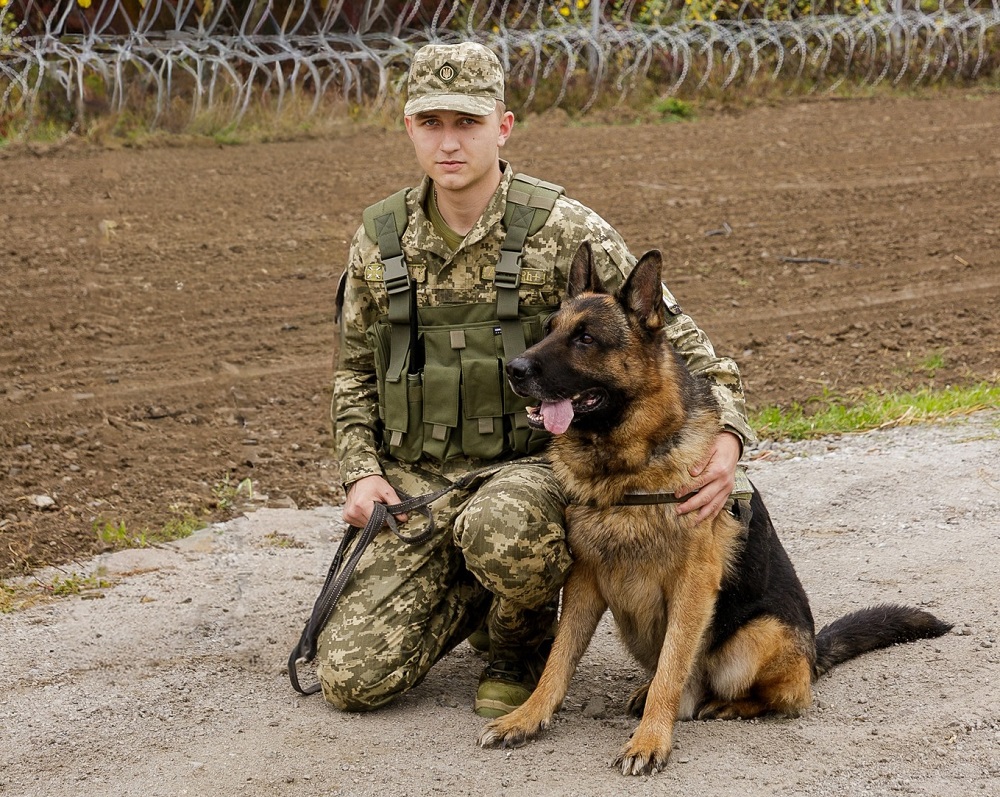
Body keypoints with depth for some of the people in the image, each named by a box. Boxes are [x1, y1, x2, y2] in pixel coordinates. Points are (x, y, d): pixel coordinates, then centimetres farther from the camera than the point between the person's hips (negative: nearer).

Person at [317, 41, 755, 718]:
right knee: (353, 678, -11)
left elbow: (675, 340, -9)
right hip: (417, 483, 4)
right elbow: (355, 369, 18)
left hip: (534, 467, -3)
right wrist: (362, 471, 2)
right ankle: (474, 596, 20)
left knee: (500, 530, -41)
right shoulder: (381, 238, 3)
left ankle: (523, 643, -4)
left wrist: (725, 438, -26)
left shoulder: (564, 231, -10)